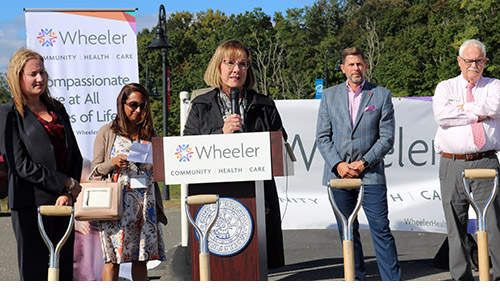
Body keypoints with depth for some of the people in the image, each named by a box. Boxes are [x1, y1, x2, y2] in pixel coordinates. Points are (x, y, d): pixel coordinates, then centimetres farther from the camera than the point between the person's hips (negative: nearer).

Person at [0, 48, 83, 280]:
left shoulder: (57, 109, 15)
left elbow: (75, 155, 12)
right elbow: (21, 165, -10)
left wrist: (67, 193, -4)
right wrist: (67, 183, -10)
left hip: (61, 202, 5)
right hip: (30, 203, -5)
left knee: (64, 270, 7)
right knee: (34, 273, -1)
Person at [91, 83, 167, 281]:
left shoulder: (150, 134, 14)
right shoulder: (107, 132, 6)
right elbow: (96, 169, 5)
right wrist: (113, 163, -14)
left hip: (145, 203, 3)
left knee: (141, 257, 5)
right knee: (112, 258, -4)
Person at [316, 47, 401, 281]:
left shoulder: (381, 95, 5)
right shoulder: (329, 96, 10)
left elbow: (387, 137, 0)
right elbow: (322, 136, 6)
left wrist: (364, 163, -10)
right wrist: (338, 164, -8)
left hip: (371, 174, -2)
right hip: (338, 174, 2)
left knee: (381, 229, -4)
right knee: (347, 232, 7)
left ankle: (393, 282, 3)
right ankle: (357, 280, 18)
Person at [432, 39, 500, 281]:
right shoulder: (445, 87, 13)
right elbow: (442, 115, -8)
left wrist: (463, 108, -5)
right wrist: (478, 115, -5)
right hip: (452, 165, 1)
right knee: (456, 227, 4)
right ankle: (462, 278, 12)